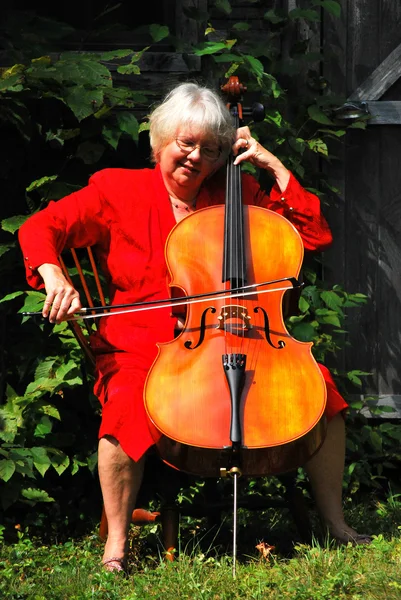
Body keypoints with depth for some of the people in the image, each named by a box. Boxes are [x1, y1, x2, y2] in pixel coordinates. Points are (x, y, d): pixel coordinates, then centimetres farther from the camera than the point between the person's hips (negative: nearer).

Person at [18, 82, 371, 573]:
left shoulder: (237, 196, 13)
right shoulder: (118, 192, 7)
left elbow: (315, 236, 8)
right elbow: (40, 228, 0)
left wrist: (275, 167, 4)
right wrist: (54, 275, -22)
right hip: (145, 347, -3)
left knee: (319, 386, -19)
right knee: (129, 409, -37)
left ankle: (333, 520, -4)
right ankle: (117, 541, -20)